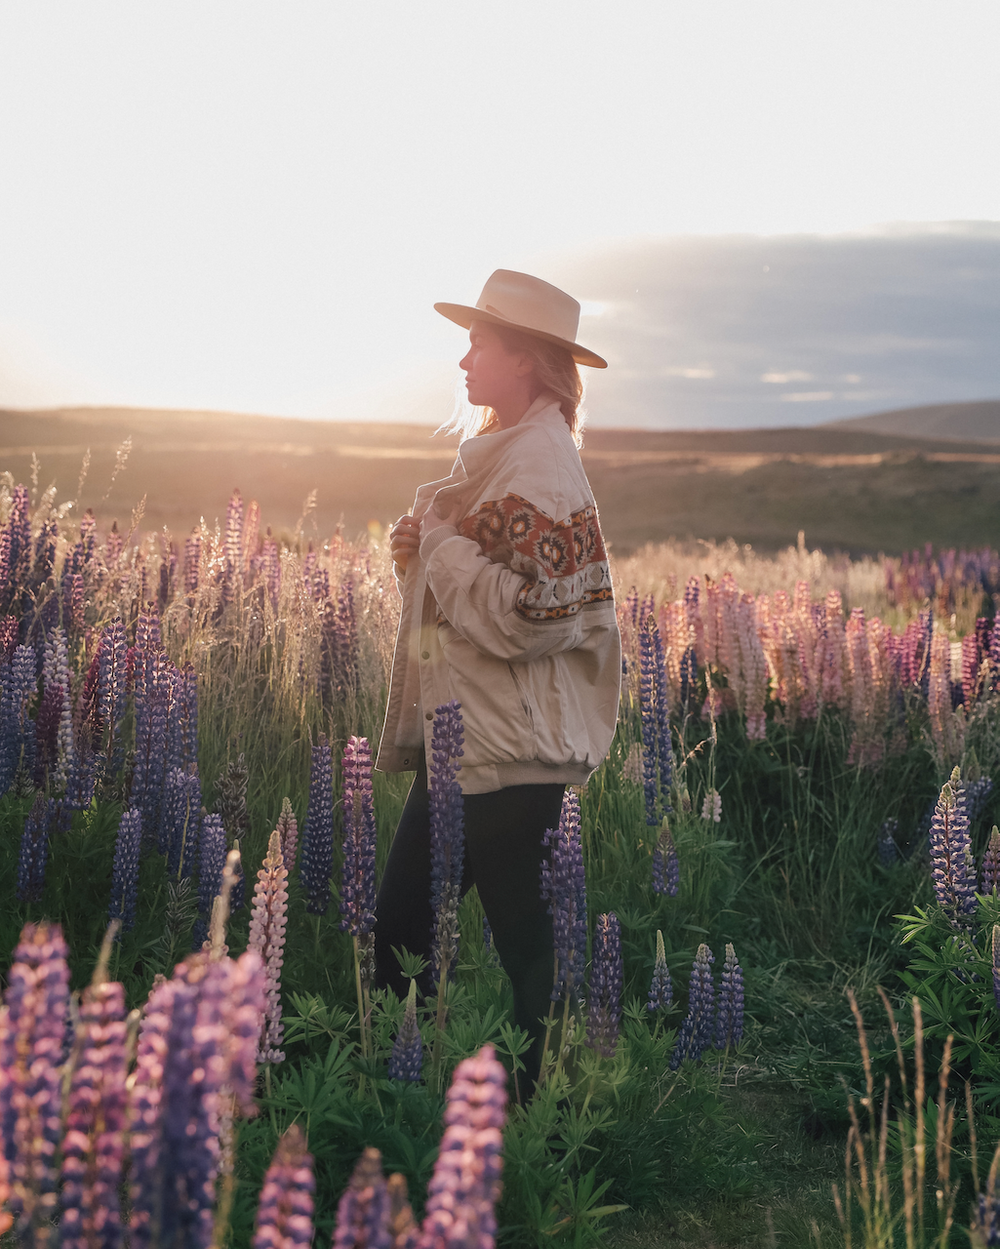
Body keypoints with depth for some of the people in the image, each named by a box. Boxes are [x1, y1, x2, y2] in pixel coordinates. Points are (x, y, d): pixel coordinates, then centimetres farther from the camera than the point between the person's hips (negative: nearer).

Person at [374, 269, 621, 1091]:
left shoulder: (540, 463, -15)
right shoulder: (501, 453, 16)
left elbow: (537, 613, -23)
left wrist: (444, 546, -14)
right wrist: (424, 552, 6)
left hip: (510, 751, -10)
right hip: (469, 736, 10)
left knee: (519, 940, 0)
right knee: (401, 915, 12)